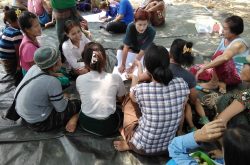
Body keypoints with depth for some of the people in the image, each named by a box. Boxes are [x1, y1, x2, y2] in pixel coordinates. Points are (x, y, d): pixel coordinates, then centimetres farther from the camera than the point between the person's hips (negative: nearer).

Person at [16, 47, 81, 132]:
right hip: (38, 123, -7)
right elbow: (61, 109, -17)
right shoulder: (52, 82, -29)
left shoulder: (34, 68, -9)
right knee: (77, 104, -3)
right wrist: (66, 100, 3)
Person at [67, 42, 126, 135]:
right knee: (121, 109, 31)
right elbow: (121, 99, 3)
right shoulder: (115, 78, -17)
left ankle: (75, 118, 9)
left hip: (86, 123, 1)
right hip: (108, 126, 0)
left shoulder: (79, 79, -13)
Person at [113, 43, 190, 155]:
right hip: (168, 146, 4)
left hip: (143, 147, -3)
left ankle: (129, 144, 19)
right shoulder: (182, 84, -18)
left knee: (130, 102, 16)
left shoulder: (140, 90, -26)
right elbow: (180, 111, 1)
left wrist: (135, 76, 20)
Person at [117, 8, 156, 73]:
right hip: (132, 48, 1)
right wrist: (123, 65, -31)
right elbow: (126, 47, -30)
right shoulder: (131, 27, -30)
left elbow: (142, 51, -32)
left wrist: (132, 67, -33)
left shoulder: (151, 32, -33)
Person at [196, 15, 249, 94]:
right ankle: (220, 83, -3)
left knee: (220, 53, -34)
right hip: (224, 72, 8)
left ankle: (213, 83, -16)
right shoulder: (225, 39, 1)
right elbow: (215, 58, 3)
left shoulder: (238, 44, -24)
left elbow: (224, 58, -43)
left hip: (236, 76, -8)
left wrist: (204, 67, -44)